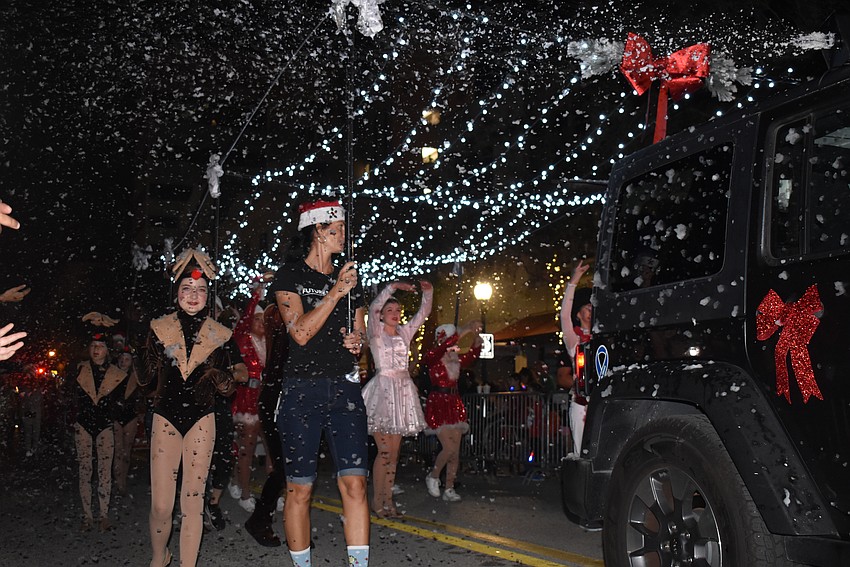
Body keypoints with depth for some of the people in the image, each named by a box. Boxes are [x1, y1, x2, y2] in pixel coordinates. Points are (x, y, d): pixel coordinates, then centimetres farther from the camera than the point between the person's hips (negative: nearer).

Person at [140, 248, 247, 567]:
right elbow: (144, 378, 4)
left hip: (201, 420, 0)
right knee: (160, 505, -2)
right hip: (165, 418, 0)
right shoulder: (159, 329, 2)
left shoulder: (220, 335, 2)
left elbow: (242, 371, 9)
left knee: (192, 502, 0)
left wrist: (226, 374, -12)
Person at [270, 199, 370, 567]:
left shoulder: (349, 279, 16)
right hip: (302, 390, -4)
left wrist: (357, 341, 1)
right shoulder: (289, 276, 1)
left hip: (345, 389, 4)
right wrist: (335, 293, -12)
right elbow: (301, 332, -12)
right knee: (300, 489, 1)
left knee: (354, 483, -6)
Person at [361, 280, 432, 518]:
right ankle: (377, 500, 0)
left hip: (403, 389, 6)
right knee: (384, 449, -9)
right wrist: (393, 287, -24)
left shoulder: (405, 332, 15)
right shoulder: (376, 332, 0)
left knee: (394, 451, 6)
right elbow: (373, 308, -17)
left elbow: (423, 313, 14)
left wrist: (428, 293, -2)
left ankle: (387, 499, 11)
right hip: (382, 388, -6)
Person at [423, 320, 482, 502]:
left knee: (456, 451, 2)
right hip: (438, 404, -6)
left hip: (455, 404, 6)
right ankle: (433, 477, 10)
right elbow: (442, 349, -26)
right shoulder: (432, 357, -6)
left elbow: (473, 355, -4)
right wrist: (464, 331, -31)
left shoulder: (457, 359, 11)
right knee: (449, 448, -14)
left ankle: (449, 489, 10)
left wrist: (476, 338, -21)